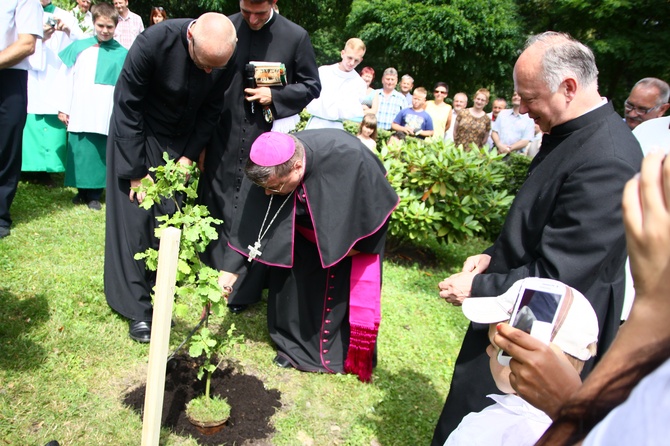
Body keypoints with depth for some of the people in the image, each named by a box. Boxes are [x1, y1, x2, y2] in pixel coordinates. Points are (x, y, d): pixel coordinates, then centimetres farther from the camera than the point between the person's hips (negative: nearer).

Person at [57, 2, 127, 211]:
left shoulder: (122, 54, 4)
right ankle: (82, 191, 19)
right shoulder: (78, 47, 9)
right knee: (79, 153, 5)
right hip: (79, 113, 2)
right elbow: (68, 78, 10)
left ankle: (94, 194, 11)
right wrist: (63, 108, 6)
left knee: (100, 153, 0)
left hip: (106, 116, -2)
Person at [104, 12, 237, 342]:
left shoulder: (226, 55, -20)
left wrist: (189, 157, -10)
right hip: (138, 134, -3)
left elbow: (211, 111, -5)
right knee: (135, 219, -5)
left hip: (182, 141, 3)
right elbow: (128, 108, -20)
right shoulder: (153, 42, -29)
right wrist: (137, 172, -18)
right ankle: (137, 307, 4)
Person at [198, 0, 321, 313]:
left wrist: (275, 97, -14)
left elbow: (311, 86, 4)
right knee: (217, 211, 12)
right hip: (223, 143, 2)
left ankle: (245, 291, 18)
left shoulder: (296, 37, -4)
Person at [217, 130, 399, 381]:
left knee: (347, 290, 5)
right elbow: (248, 220, -20)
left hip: (355, 226, -3)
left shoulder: (346, 156, -41)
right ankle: (296, 345, 25)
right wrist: (230, 269, -21)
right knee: (293, 279, 3)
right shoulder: (267, 167, -30)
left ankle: (344, 353, 26)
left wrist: (360, 245, -16)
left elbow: (380, 202, -24)